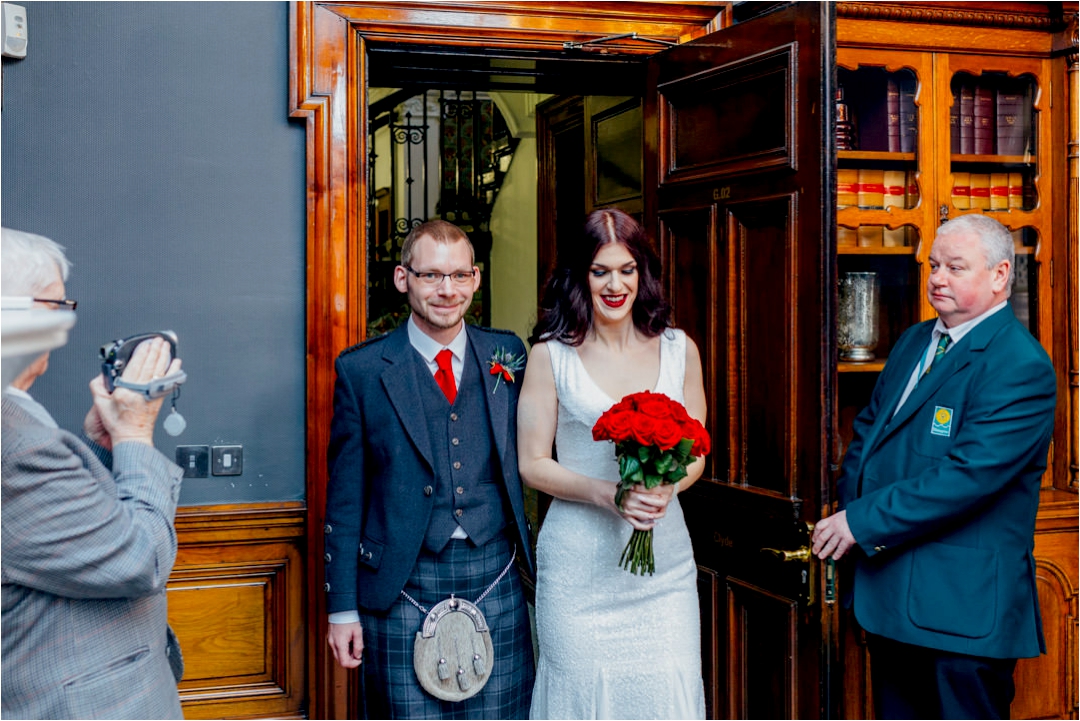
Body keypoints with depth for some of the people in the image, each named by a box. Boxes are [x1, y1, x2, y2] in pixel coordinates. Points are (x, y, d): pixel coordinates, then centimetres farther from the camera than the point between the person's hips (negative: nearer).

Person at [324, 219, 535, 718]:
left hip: (495, 580, 2)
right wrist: (342, 607, -1)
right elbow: (345, 497, 1)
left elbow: (526, 460, 10)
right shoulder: (362, 369, -2)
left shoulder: (507, 355, 6)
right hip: (404, 587, -2)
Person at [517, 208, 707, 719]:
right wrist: (608, 493, -16)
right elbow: (532, 463, -1)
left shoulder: (679, 350, 7)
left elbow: (695, 454, 12)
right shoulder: (552, 354, -1)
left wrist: (664, 487, -11)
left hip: (664, 562, 2)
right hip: (578, 566, -2)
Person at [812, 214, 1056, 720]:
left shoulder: (1021, 365, -16)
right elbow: (868, 430, 18)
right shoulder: (913, 342, 12)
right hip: (889, 597, 8)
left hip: (964, 607, -8)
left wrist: (863, 522, -21)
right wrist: (851, 506, 0)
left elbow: (968, 474, -24)